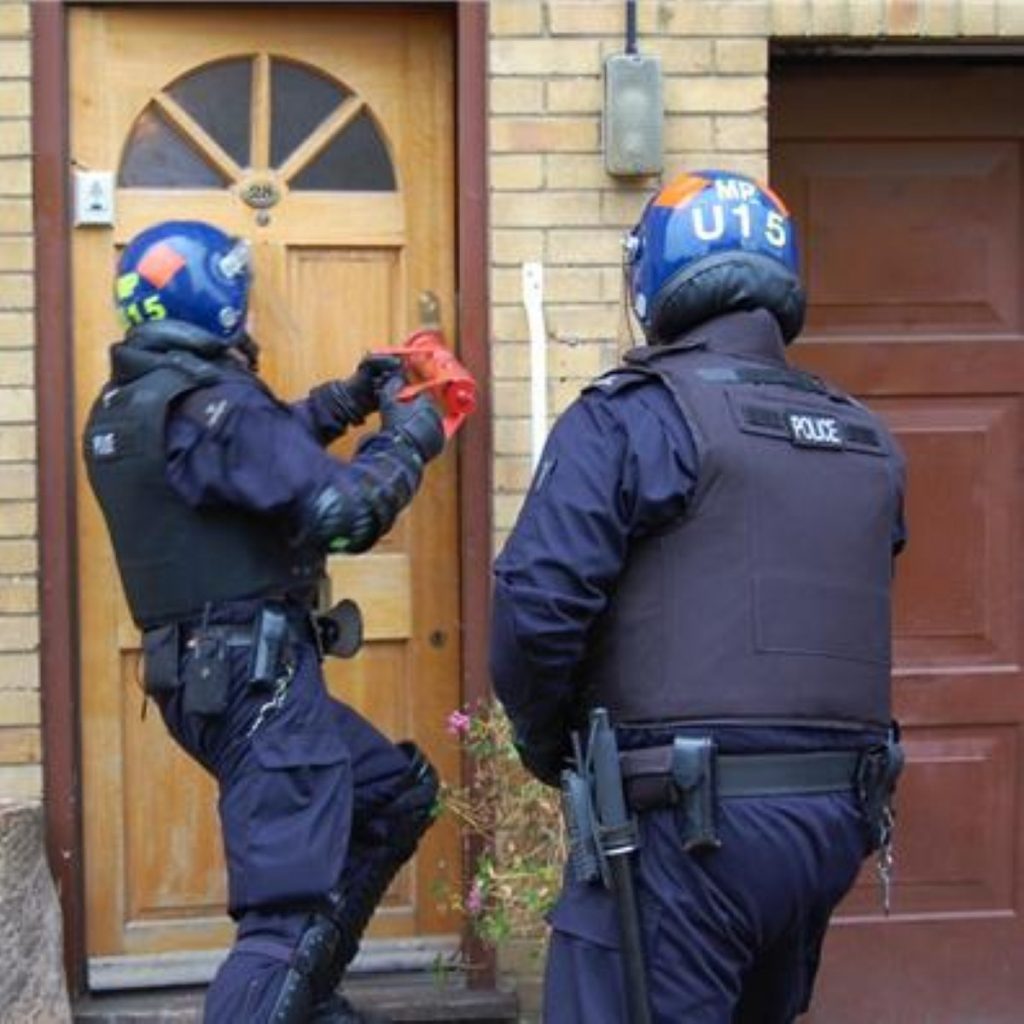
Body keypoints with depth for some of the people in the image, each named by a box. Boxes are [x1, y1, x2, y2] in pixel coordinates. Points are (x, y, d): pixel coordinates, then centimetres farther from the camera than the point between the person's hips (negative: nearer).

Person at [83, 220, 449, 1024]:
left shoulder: (125, 408, 12)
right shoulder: (206, 404, -17)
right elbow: (345, 512, -20)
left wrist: (348, 400, 20)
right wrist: (408, 441, -4)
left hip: (213, 675, 10)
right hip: (257, 679, -10)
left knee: (399, 796, 24)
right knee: (290, 908, -11)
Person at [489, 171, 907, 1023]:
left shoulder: (635, 416, -7)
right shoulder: (868, 443, 13)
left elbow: (538, 604, -14)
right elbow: (837, 617, 14)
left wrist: (546, 744, 0)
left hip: (691, 822, -7)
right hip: (837, 819, 7)